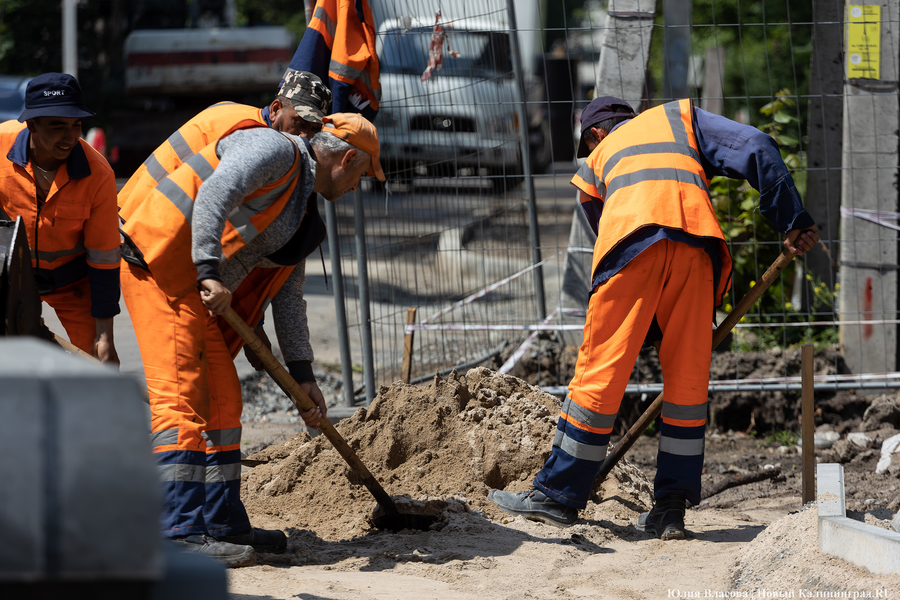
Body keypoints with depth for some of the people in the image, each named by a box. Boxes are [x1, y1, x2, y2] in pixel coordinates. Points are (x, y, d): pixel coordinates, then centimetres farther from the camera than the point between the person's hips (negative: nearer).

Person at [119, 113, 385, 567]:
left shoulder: (300, 206, 22)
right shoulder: (276, 151, -8)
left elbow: (288, 296, 23)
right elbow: (212, 194, -24)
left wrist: (302, 377, 21)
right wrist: (209, 271, -32)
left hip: (198, 291, 10)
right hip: (159, 265, -10)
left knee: (222, 400, 11)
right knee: (180, 395, -15)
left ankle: (223, 523, 18)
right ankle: (180, 533, -19)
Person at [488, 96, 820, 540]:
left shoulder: (597, 159, 33)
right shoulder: (678, 116, 33)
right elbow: (756, 148, 17)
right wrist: (792, 220, 14)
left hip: (632, 244, -1)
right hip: (694, 244, 1)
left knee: (599, 373, 5)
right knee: (687, 380, 9)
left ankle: (559, 494, 11)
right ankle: (670, 509, 11)